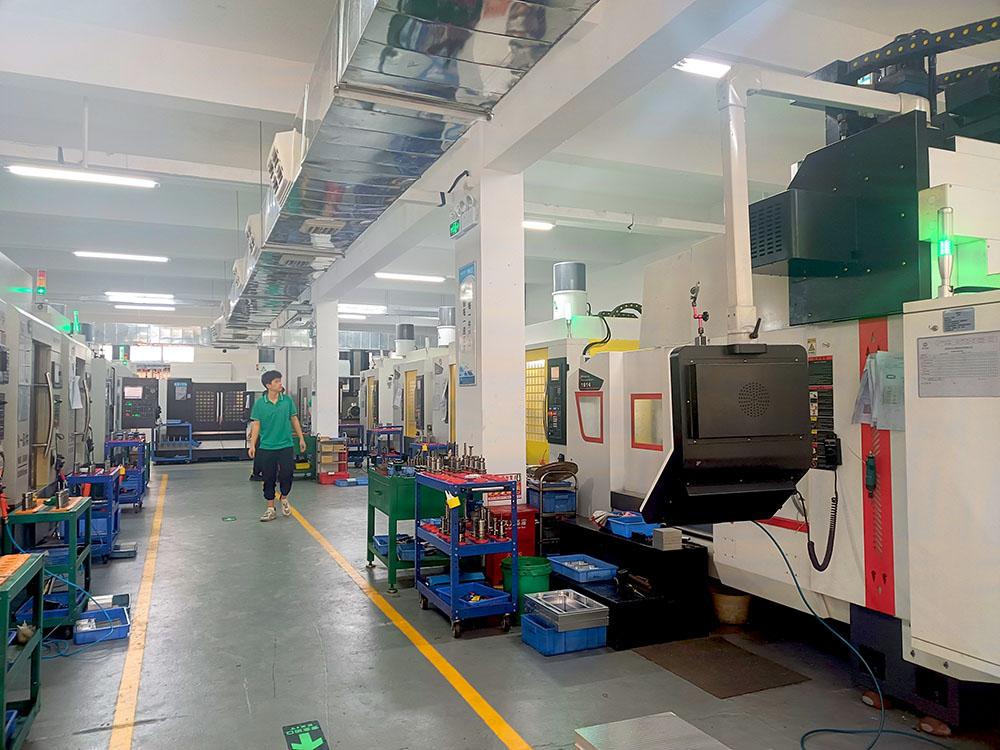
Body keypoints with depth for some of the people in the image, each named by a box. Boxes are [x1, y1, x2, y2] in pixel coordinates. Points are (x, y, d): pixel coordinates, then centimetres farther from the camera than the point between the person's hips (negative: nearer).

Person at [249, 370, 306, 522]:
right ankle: (271, 509, 17)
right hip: (266, 447, 0)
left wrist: (301, 438, 9)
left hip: (286, 445, 1)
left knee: (286, 475, -2)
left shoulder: (287, 400, 1)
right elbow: (256, 425, -1)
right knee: (269, 479, 5)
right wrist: (252, 445, -7)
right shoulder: (259, 403, -3)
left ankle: (284, 498, 27)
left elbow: (294, 419, 8)